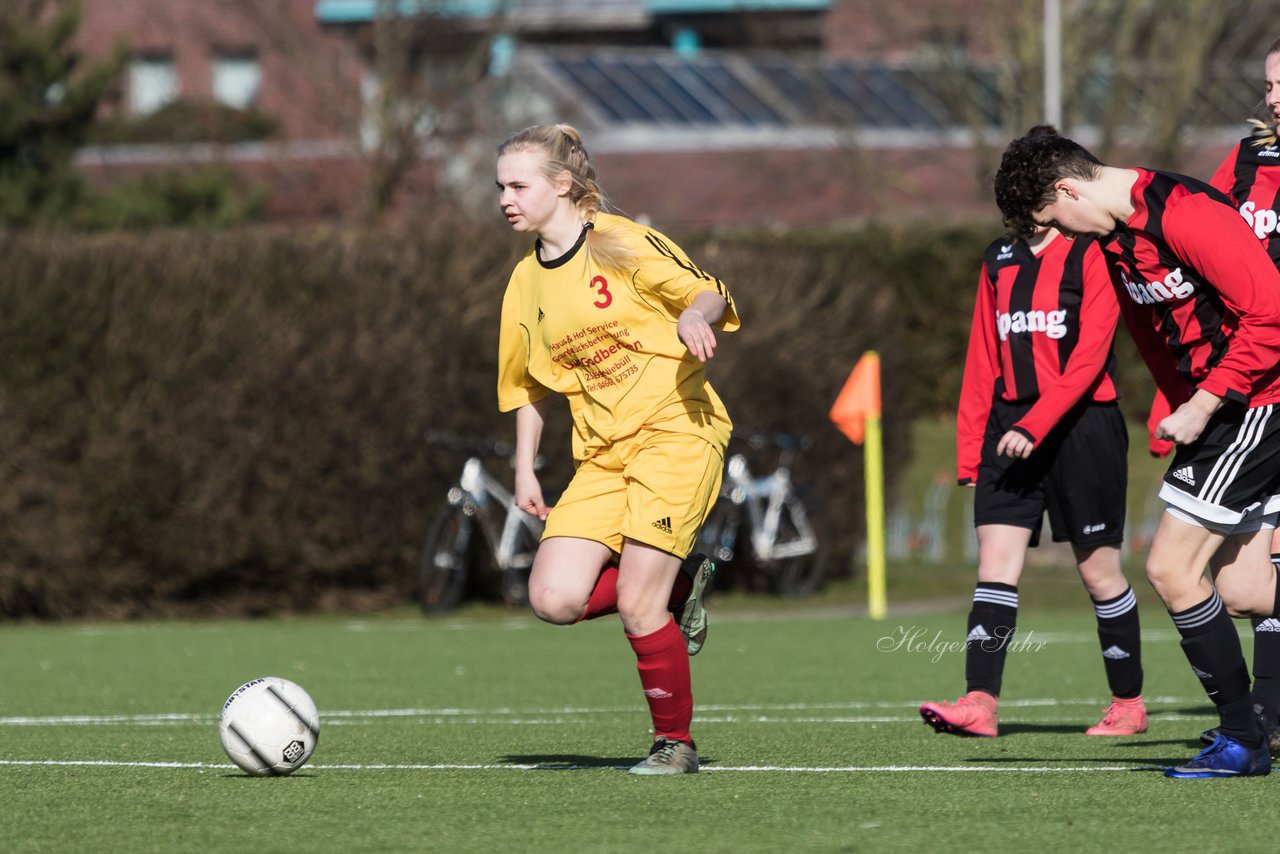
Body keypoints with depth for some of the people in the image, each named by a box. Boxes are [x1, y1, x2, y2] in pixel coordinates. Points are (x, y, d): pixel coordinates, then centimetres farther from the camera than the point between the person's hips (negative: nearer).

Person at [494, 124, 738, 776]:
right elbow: (530, 384, 24)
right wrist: (524, 471, 17)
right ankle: (679, 580, 13)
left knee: (637, 605, -13)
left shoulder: (620, 244, -5)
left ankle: (675, 742, 7)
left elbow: (711, 294, -5)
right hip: (602, 454, 6)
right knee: (554, 598, -12)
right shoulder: (526, 283, 13)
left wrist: (696, 315, -28)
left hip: (676, 431, -6)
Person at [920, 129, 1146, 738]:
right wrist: (970, 449, 10)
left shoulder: (1093, 254, -5)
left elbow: (1089, 354, -13)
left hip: (1080, 423, -5)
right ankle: (980, 702, -17)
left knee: (1098, 569, 3)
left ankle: (1128, 703, 17)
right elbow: (983, 361, 15)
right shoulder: (999, 260, 14)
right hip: (1010, 425, 5)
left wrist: (1036, 425, -22)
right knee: (995, 557, -9)